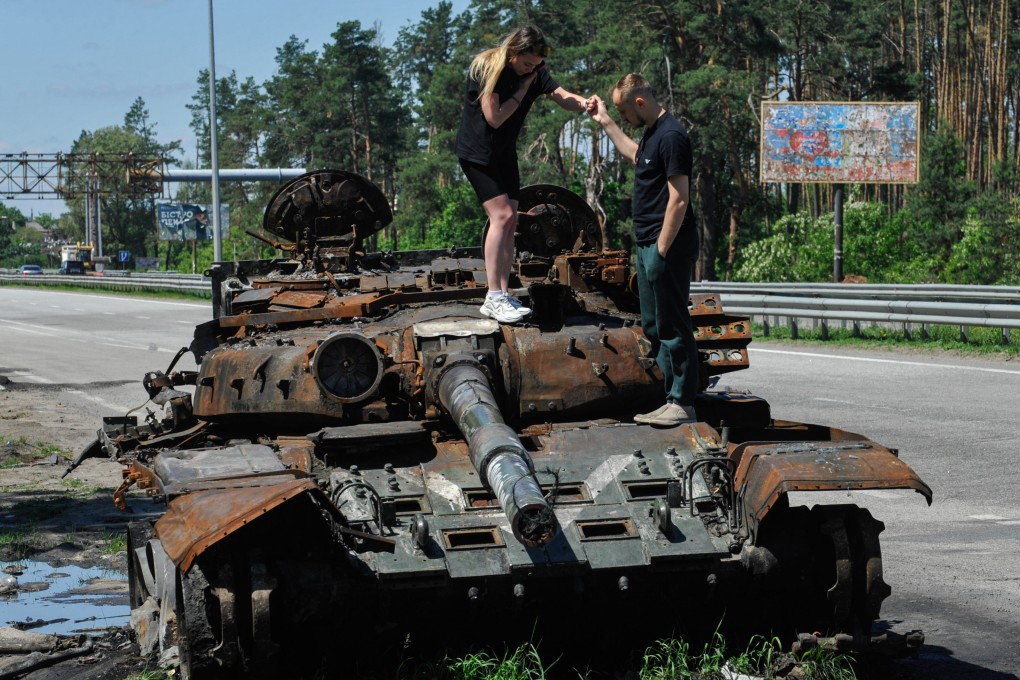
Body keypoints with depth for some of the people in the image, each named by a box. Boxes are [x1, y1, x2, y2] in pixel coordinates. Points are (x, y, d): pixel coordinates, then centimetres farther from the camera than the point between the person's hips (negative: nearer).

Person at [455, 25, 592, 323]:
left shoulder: (535, 72, -2)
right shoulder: (486, 68, -20)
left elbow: (562, 96, -16)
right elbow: (494, 117, -23)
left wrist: (584, 103, -37)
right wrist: (523, 89, -20)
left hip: (504, 154, 7)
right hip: (477, 151, -7)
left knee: (510, 222, 2)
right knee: (501, 215, -18)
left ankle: (503, 295, 6)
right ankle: (493, 298, -17)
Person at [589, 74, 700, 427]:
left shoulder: (671, 136, -17)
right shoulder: (652, 133, 14)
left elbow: (679, 199, -21)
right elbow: (635, 155, 39)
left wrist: (662, 251, -21)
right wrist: (605, 123, 38)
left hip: (667, 244, -11)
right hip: (649, 243, 11)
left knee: (673, 326, -6)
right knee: (654, 326, 13)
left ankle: (683, 405, -2)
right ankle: (672, 400, 18)